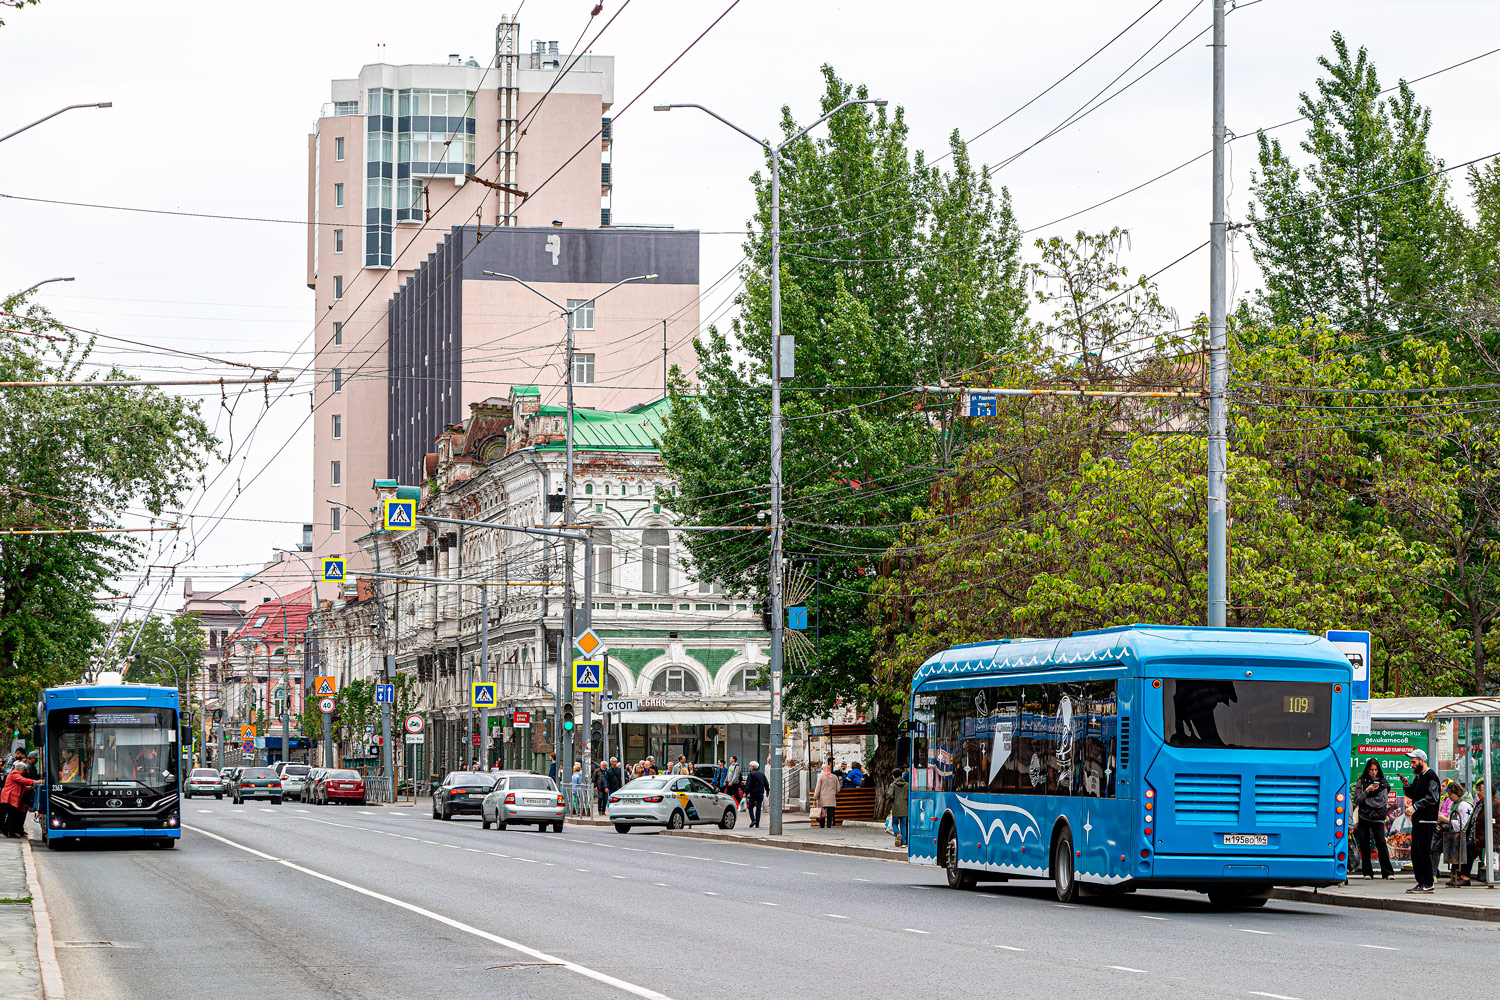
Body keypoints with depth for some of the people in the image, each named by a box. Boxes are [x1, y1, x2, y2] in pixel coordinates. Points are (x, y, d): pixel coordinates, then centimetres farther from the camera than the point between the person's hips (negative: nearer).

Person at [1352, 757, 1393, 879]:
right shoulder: (1361, 782, 7)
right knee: (1364, 844, 2)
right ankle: (1367, 872, 11)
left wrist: (1366, 800, -3)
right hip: (1363, 817, 1)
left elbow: (1383, 801, 1)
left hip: (1377, 817, -1)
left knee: (1381, 842, -11)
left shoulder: (1383, 782, 7)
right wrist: (1367, 791, -11)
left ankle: (1387, 872, -9)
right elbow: (1357, 800, 1)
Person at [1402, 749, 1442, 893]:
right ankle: (1421, 882, 13)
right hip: (1417, 820, 9)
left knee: (1424, 852, -10)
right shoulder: (1418, 777, 20)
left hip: (1427, 820, -9)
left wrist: (1415, 806, -26)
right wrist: (1408, 786, 3)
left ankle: (1429, 884, -8)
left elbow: (1432, 798, -19)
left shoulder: (1431, 776, -8)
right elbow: (1412, 795, 23)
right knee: (1415, 853, 9)